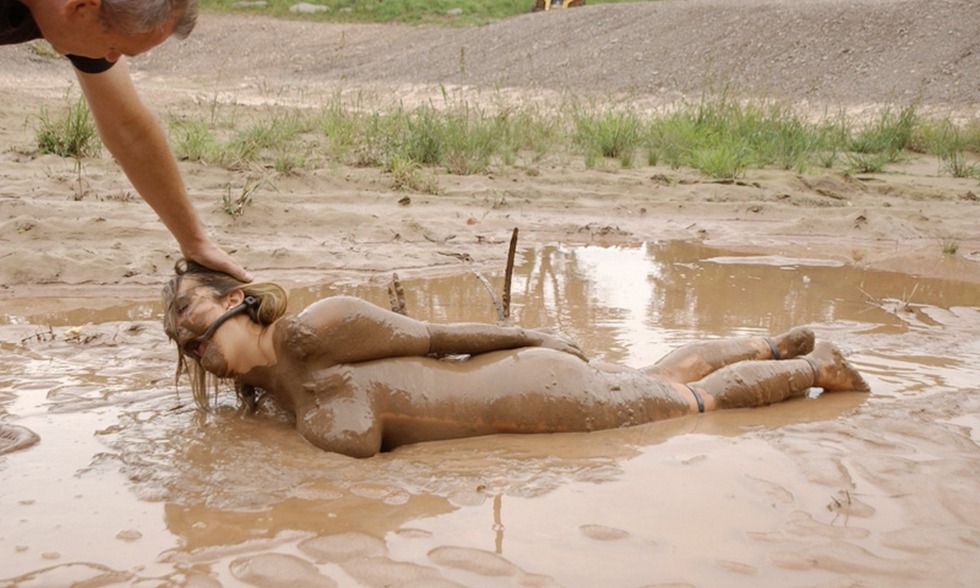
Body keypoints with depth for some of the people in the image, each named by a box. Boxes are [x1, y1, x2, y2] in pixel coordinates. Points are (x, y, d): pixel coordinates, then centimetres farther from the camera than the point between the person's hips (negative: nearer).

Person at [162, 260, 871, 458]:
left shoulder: (305, 330, -22)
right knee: (665, 378, 27)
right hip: (518, 385, 7)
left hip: (536, 390, -7)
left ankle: (817, 365, 36)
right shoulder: (275, 389, 3)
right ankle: (778, 345, 47)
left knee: (701, 399, 14)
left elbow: (426, 335, -16)